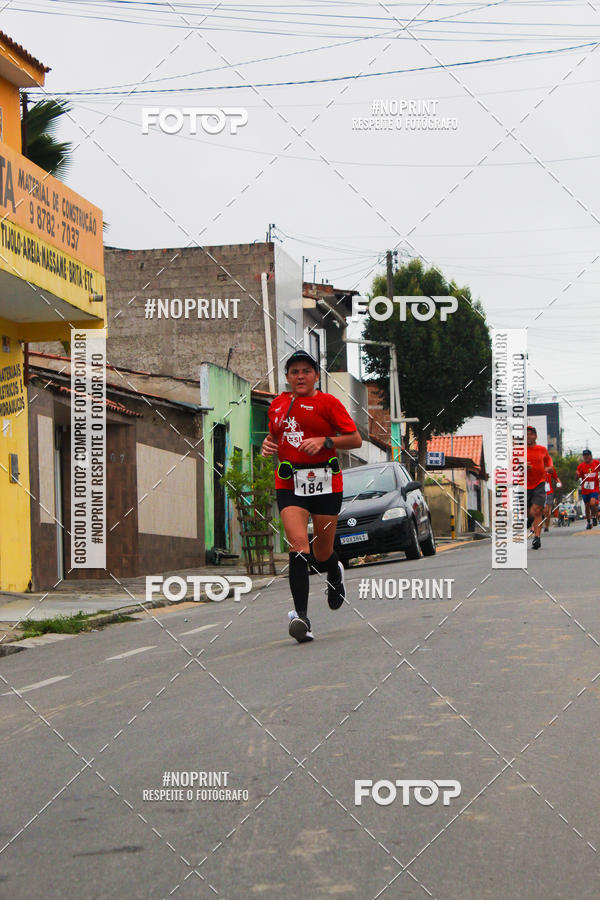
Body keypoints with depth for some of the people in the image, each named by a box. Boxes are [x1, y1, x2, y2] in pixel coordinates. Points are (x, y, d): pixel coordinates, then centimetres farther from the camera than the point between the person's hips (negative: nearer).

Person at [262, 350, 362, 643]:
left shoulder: (327, 402, 0)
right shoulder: (278, 404, 13)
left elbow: (355, 439, -2)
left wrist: (324, 441, -16)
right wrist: (268, 443, 8)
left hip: (325, 482, -2)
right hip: (289, 483, 2)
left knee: (322, 555, 7)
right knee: (298, 544, -19)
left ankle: (335, 573, 47)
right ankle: (301, 616, -23)